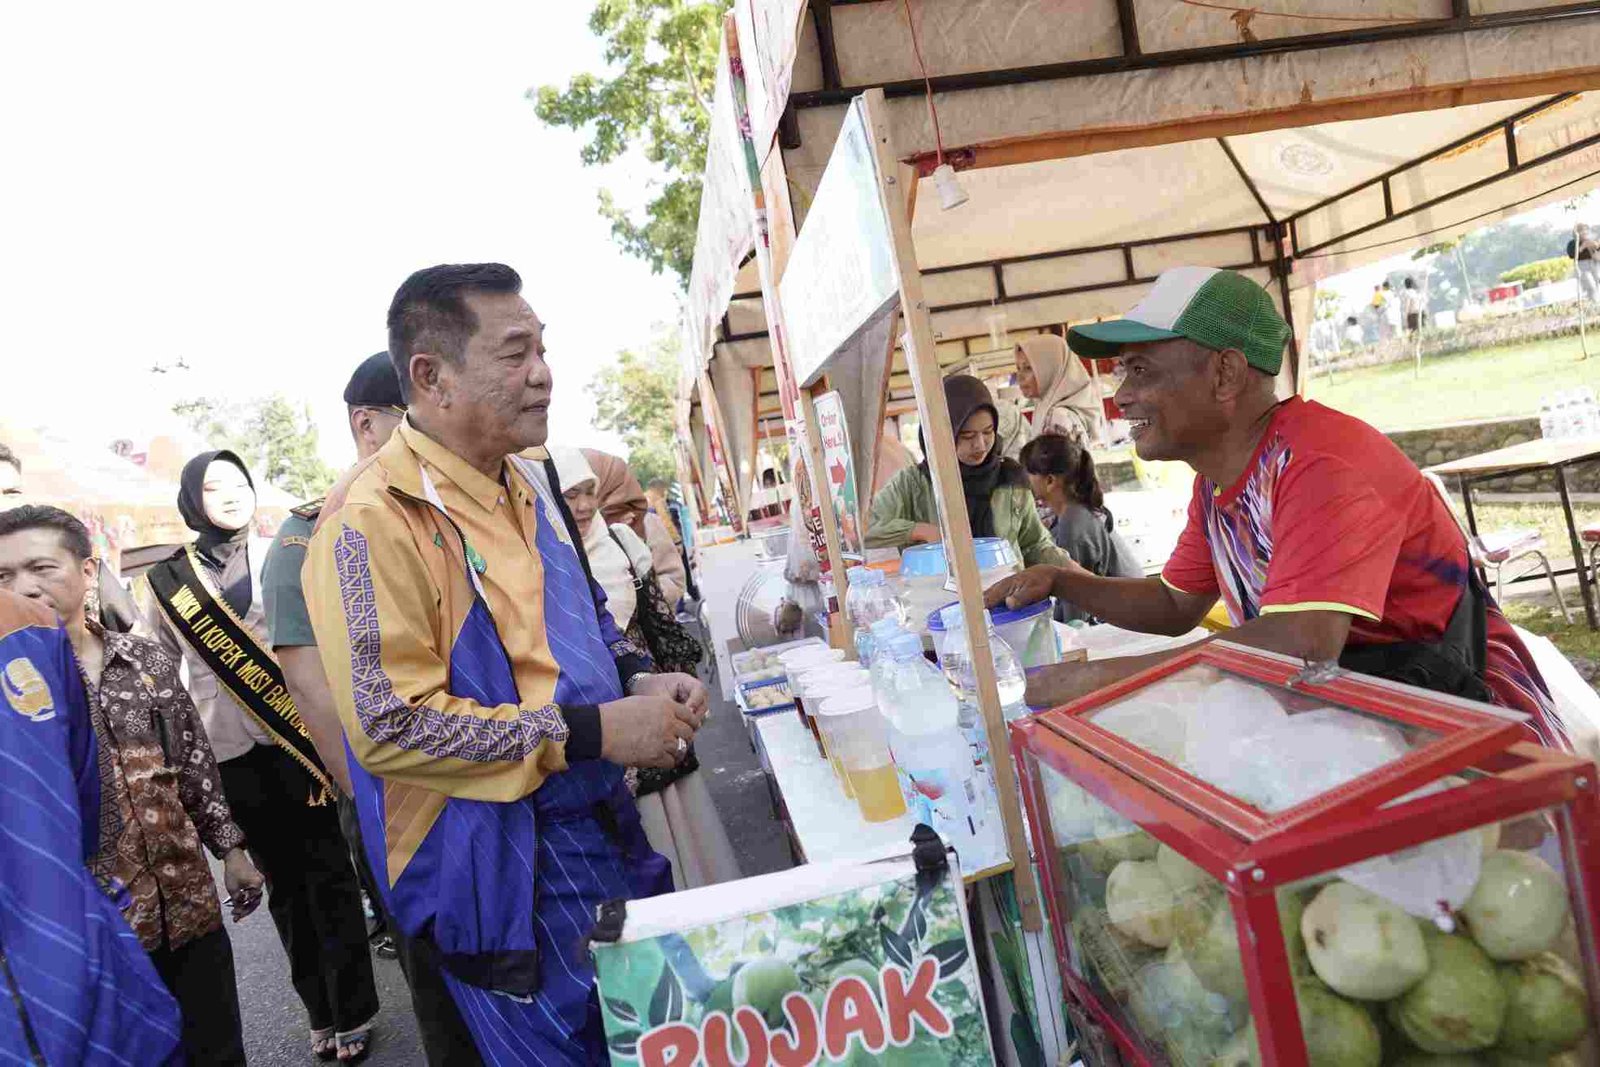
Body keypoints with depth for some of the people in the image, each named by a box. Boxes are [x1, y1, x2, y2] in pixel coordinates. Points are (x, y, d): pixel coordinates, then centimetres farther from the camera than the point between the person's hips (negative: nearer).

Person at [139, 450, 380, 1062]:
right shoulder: (167, 579, 5)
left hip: (301, 736, -1)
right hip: (230, 751, 2)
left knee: (327, 873, 2)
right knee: (283, 881, 11)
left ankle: (352, 1012, 14)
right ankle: (320, 1013, 24)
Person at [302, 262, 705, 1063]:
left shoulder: (529, 482, 6)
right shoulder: (373, 521, -20)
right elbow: (389, 730, -24)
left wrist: (638, 678, -2)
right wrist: (592, 732, -23)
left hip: (606, 828, 8)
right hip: (502, 868, -8)